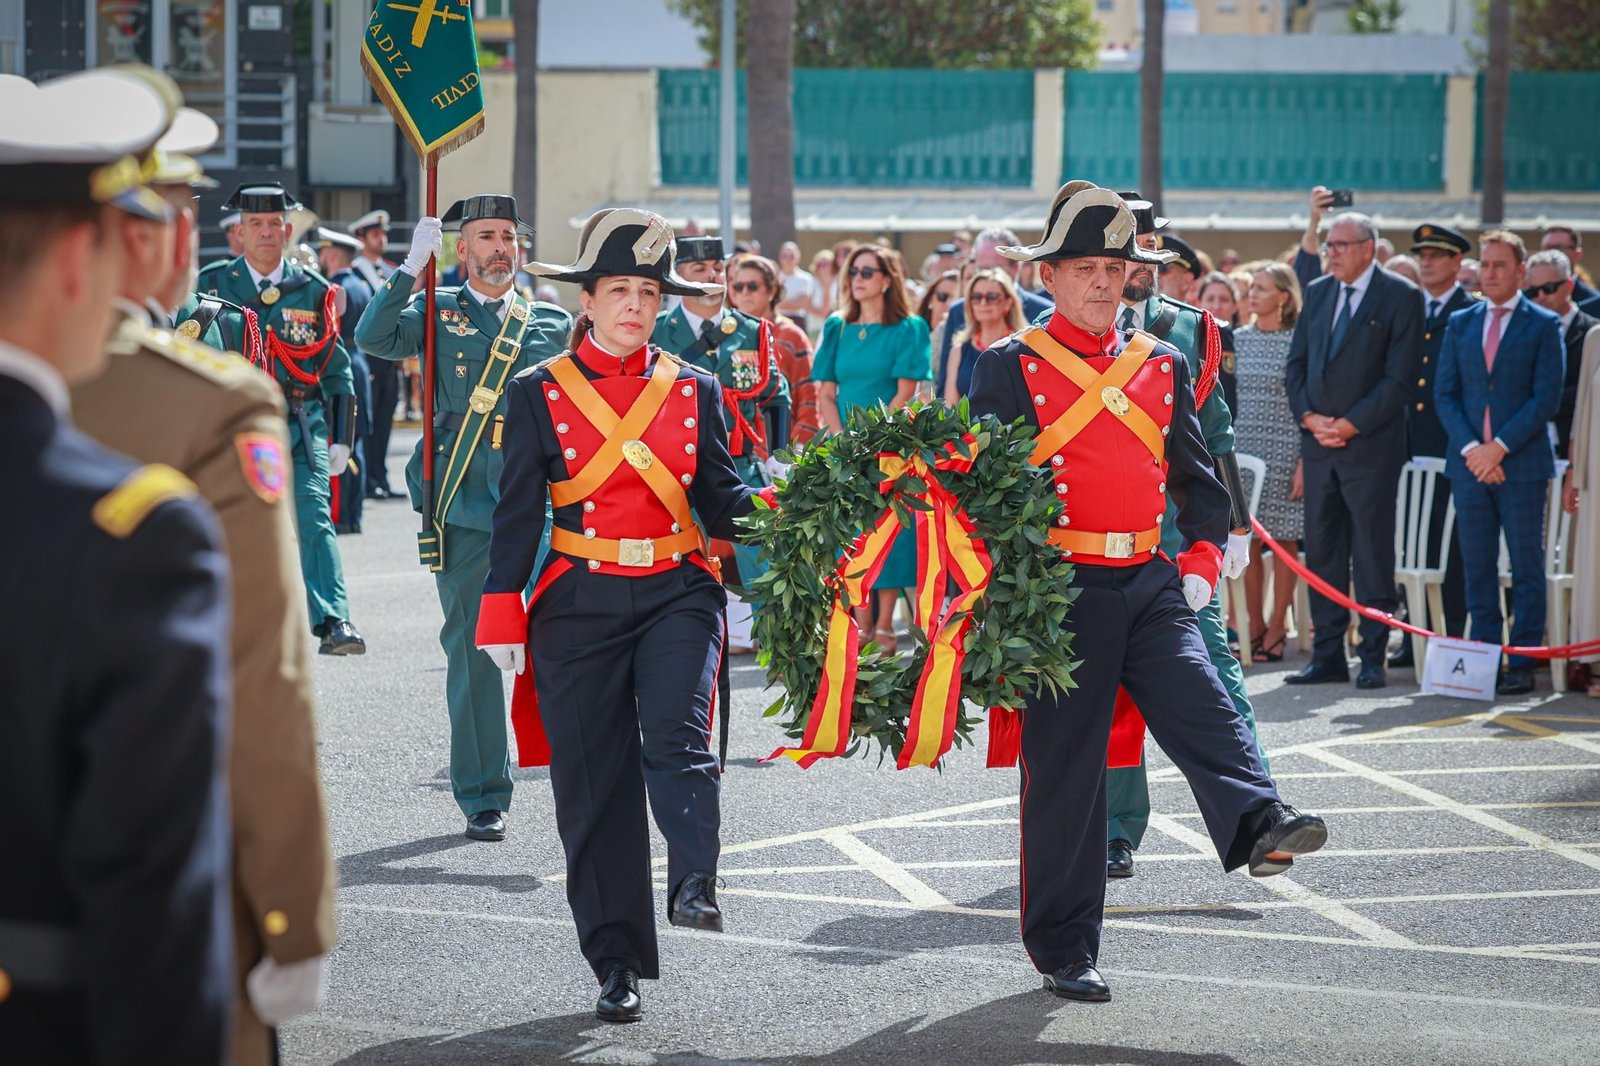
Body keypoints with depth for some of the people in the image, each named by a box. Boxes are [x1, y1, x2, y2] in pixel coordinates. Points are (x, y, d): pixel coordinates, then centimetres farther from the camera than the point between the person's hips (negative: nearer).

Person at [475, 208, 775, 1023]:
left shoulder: (695, 391, 8)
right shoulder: (538, 393, 2)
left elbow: (719, 504, 8)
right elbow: (517, 514, 1)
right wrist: (502, 618, -6)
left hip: (677, 594, 1)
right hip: (579, 605, -1)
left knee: (675, 736, -26)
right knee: (594, 781, 1)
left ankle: (693, 885, -28)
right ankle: (618, 962, 8)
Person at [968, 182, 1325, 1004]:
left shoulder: (1163, 366, 13)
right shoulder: (1010, 370, 0)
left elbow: (1196, 479, 19)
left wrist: (1202, 565, 7)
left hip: (1150, 586, 4)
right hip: (1059, 591, -4)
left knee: (1201, 704, -21)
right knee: (1064, 768, 0)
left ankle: (1259, 826, -43)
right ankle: (1064, 950, 7)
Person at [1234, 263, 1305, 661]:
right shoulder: (1237, 339, 9)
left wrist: (1305, 462, -11)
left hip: (1284, 450, -4)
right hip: (1242, 451, 4)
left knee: (1283, 539, -1)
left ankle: (1276, 629, 5)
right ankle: (1255, 627, 11)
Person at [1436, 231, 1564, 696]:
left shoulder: (1544, 325, 1)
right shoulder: (1460, 324, 12)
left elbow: (1546, 398, -6)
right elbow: (1445, 393, 8)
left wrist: (1500, 446, -13)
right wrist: (1470, 447, -6)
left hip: (1523, 465, -4)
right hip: (1470, 463, 4)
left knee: (1526, 568, 0)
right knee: (1477, 567, 5)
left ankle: (1522, 664, 3)